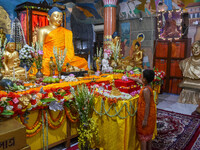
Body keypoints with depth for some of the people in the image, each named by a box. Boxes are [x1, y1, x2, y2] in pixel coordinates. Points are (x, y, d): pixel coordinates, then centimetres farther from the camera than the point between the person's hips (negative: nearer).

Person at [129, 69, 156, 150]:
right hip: (150, 114, 9)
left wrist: (145, 120, -22)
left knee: (143, 134, 5)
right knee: (148, 133, 23)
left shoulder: (146, 90, -27)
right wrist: (131, 78, 37)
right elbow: (139, 80, 21)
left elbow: (147, 105, -26)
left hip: (145, 114, -9)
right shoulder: (147, 85, 0)